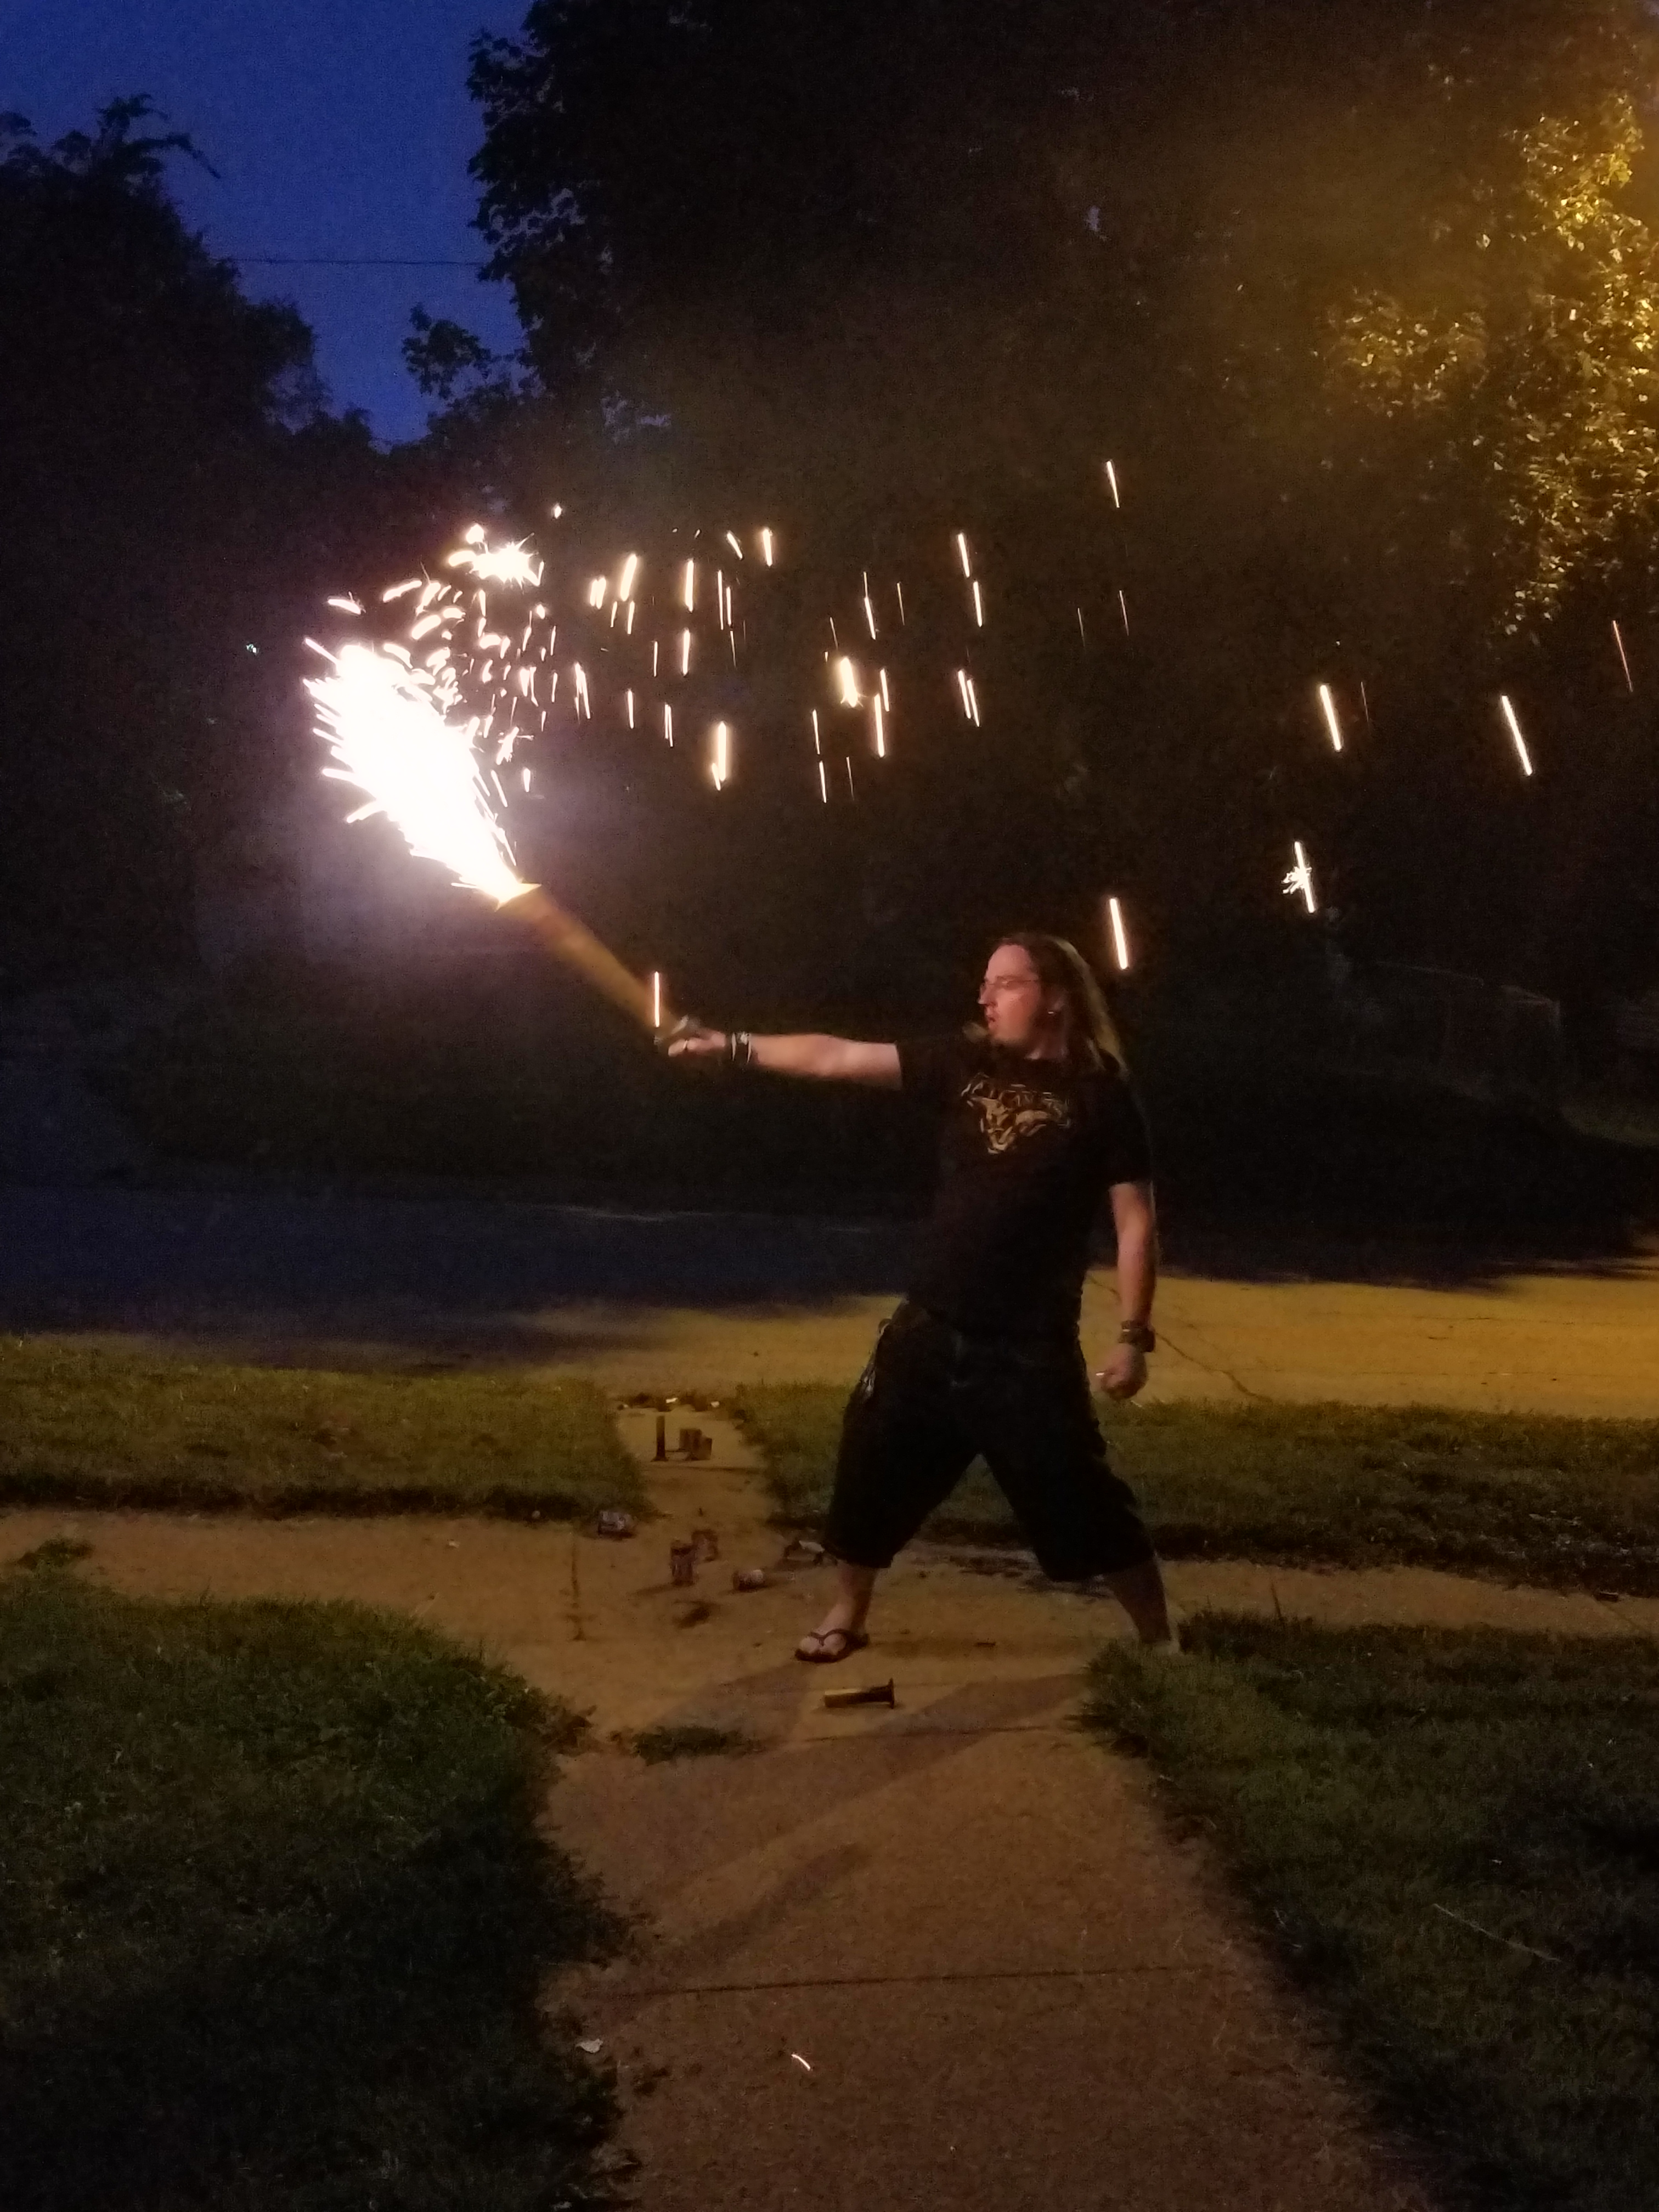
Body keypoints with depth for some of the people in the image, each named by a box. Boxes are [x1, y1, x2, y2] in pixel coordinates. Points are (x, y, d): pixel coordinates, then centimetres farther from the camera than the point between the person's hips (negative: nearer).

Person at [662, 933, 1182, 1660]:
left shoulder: (1098, 1094, -7)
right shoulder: (963, 1064, 3)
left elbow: (1137, 1220, -7)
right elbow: (839, 1059, 1)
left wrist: (1134, 1336, -12)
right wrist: (733, 1045, -6)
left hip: (1031, 1347, -4)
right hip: (930, 1329, 4)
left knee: (1082, 1500, 0)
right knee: (873, 1468, 12)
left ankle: (1160, 1638, 19)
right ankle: (846, 1617, 33)